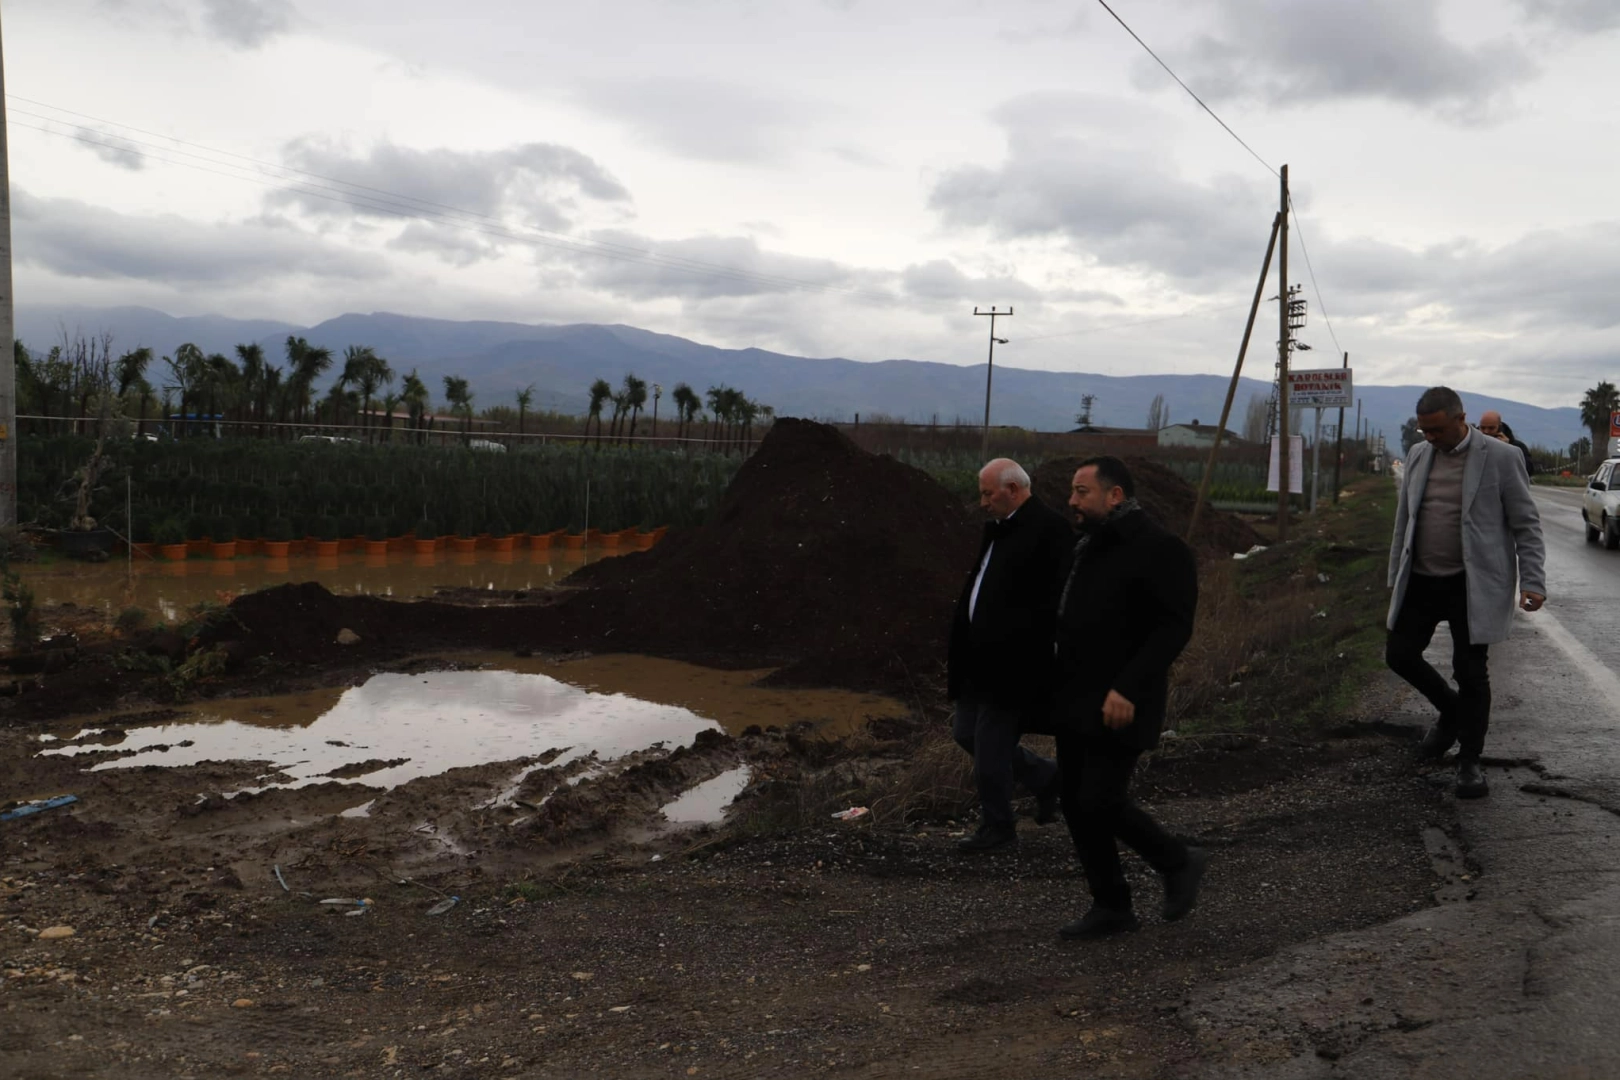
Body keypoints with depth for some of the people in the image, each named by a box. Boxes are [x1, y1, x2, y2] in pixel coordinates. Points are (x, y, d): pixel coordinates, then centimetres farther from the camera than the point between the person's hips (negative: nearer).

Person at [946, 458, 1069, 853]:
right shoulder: (998, 527, 13)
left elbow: (1054, 602, -19)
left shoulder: (1049, 529, -15)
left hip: (1011, 664, -9)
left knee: (990, 744, -2)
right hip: (980, 658, 10)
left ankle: (998, 826, 17)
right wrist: (958, 652, 18)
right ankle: (1045, 776, 30)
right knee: (965, 732, 14)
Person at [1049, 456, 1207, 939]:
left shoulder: (1161, 550, -11)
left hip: (1120, 705, -8)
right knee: (1077, 804, 9)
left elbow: (1175, 627, -17)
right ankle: (1110, 906, 23)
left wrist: (1129, 688, -24)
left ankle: (1179, 862, 13)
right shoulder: (1085, 548, 13)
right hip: (1075, 701, 8)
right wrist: (1055, 688, 11)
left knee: (1100, 802, -10)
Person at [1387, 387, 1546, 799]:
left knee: (1470, 671, -2)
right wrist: (1396, 578, 14)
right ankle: (1451, 710, 30)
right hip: (1422, 580, 5)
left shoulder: (1501, 458, -8)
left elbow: (1526, 524, -5)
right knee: (1399, 654, 3)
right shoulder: (1418, 456, 7)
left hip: (1472, 583, -5)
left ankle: (1470, 761, 13)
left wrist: (1532, 581, -13)